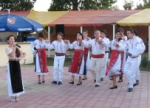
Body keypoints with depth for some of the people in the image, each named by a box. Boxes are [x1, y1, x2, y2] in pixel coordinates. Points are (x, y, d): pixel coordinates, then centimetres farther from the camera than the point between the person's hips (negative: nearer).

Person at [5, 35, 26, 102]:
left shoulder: (16, 47, 9)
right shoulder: (7, 48, -9)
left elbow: (23, 54, 0)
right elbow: (13, 56, -22)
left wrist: (20, 58, -18)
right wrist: (13, 47, -22)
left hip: (17, 64, 6)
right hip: (11, 64, -6)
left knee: (18, 79, 6)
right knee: (12, 80, -3)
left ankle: (16, 95, 16)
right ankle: (12, 96, 5)